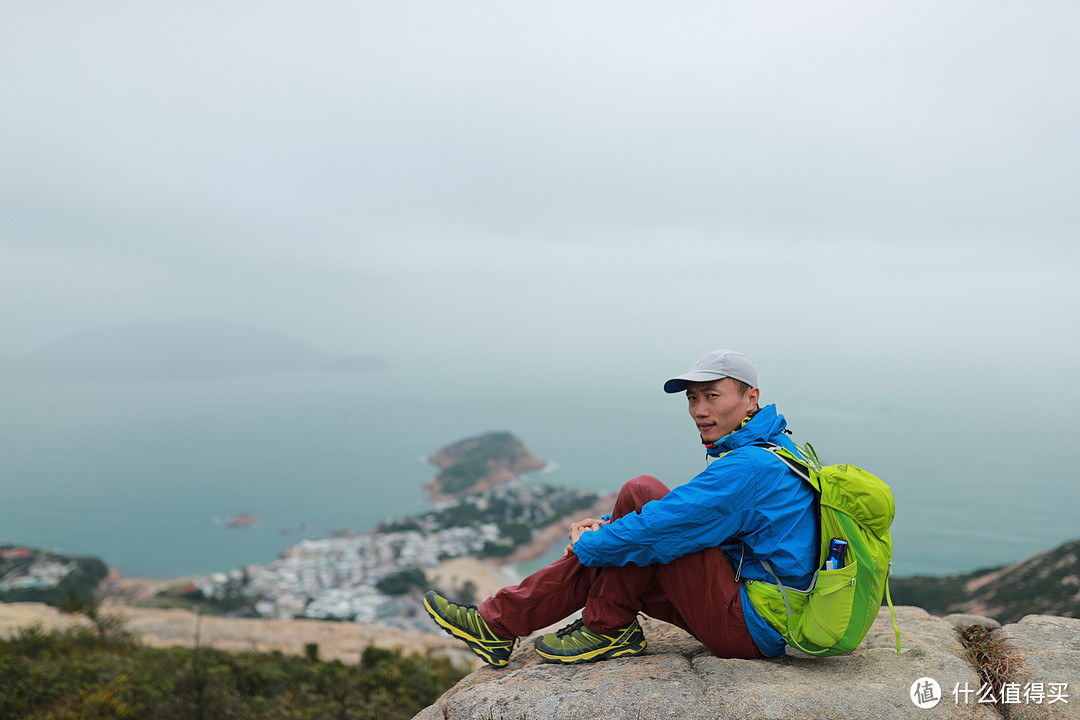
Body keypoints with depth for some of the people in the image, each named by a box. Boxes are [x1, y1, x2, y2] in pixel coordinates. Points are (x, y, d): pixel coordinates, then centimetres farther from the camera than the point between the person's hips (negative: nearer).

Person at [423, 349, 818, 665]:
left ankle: (608, 629, -5)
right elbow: (680, 512, 18)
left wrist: (587, 546, -8)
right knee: (601, 556, 5)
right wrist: (600, 526, 4)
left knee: (640, 492, -15)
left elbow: (659, 527, -26)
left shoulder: (751, 466, -21)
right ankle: (498, 623, 11)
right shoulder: (760, 451, 13)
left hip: (751, 626, -10)